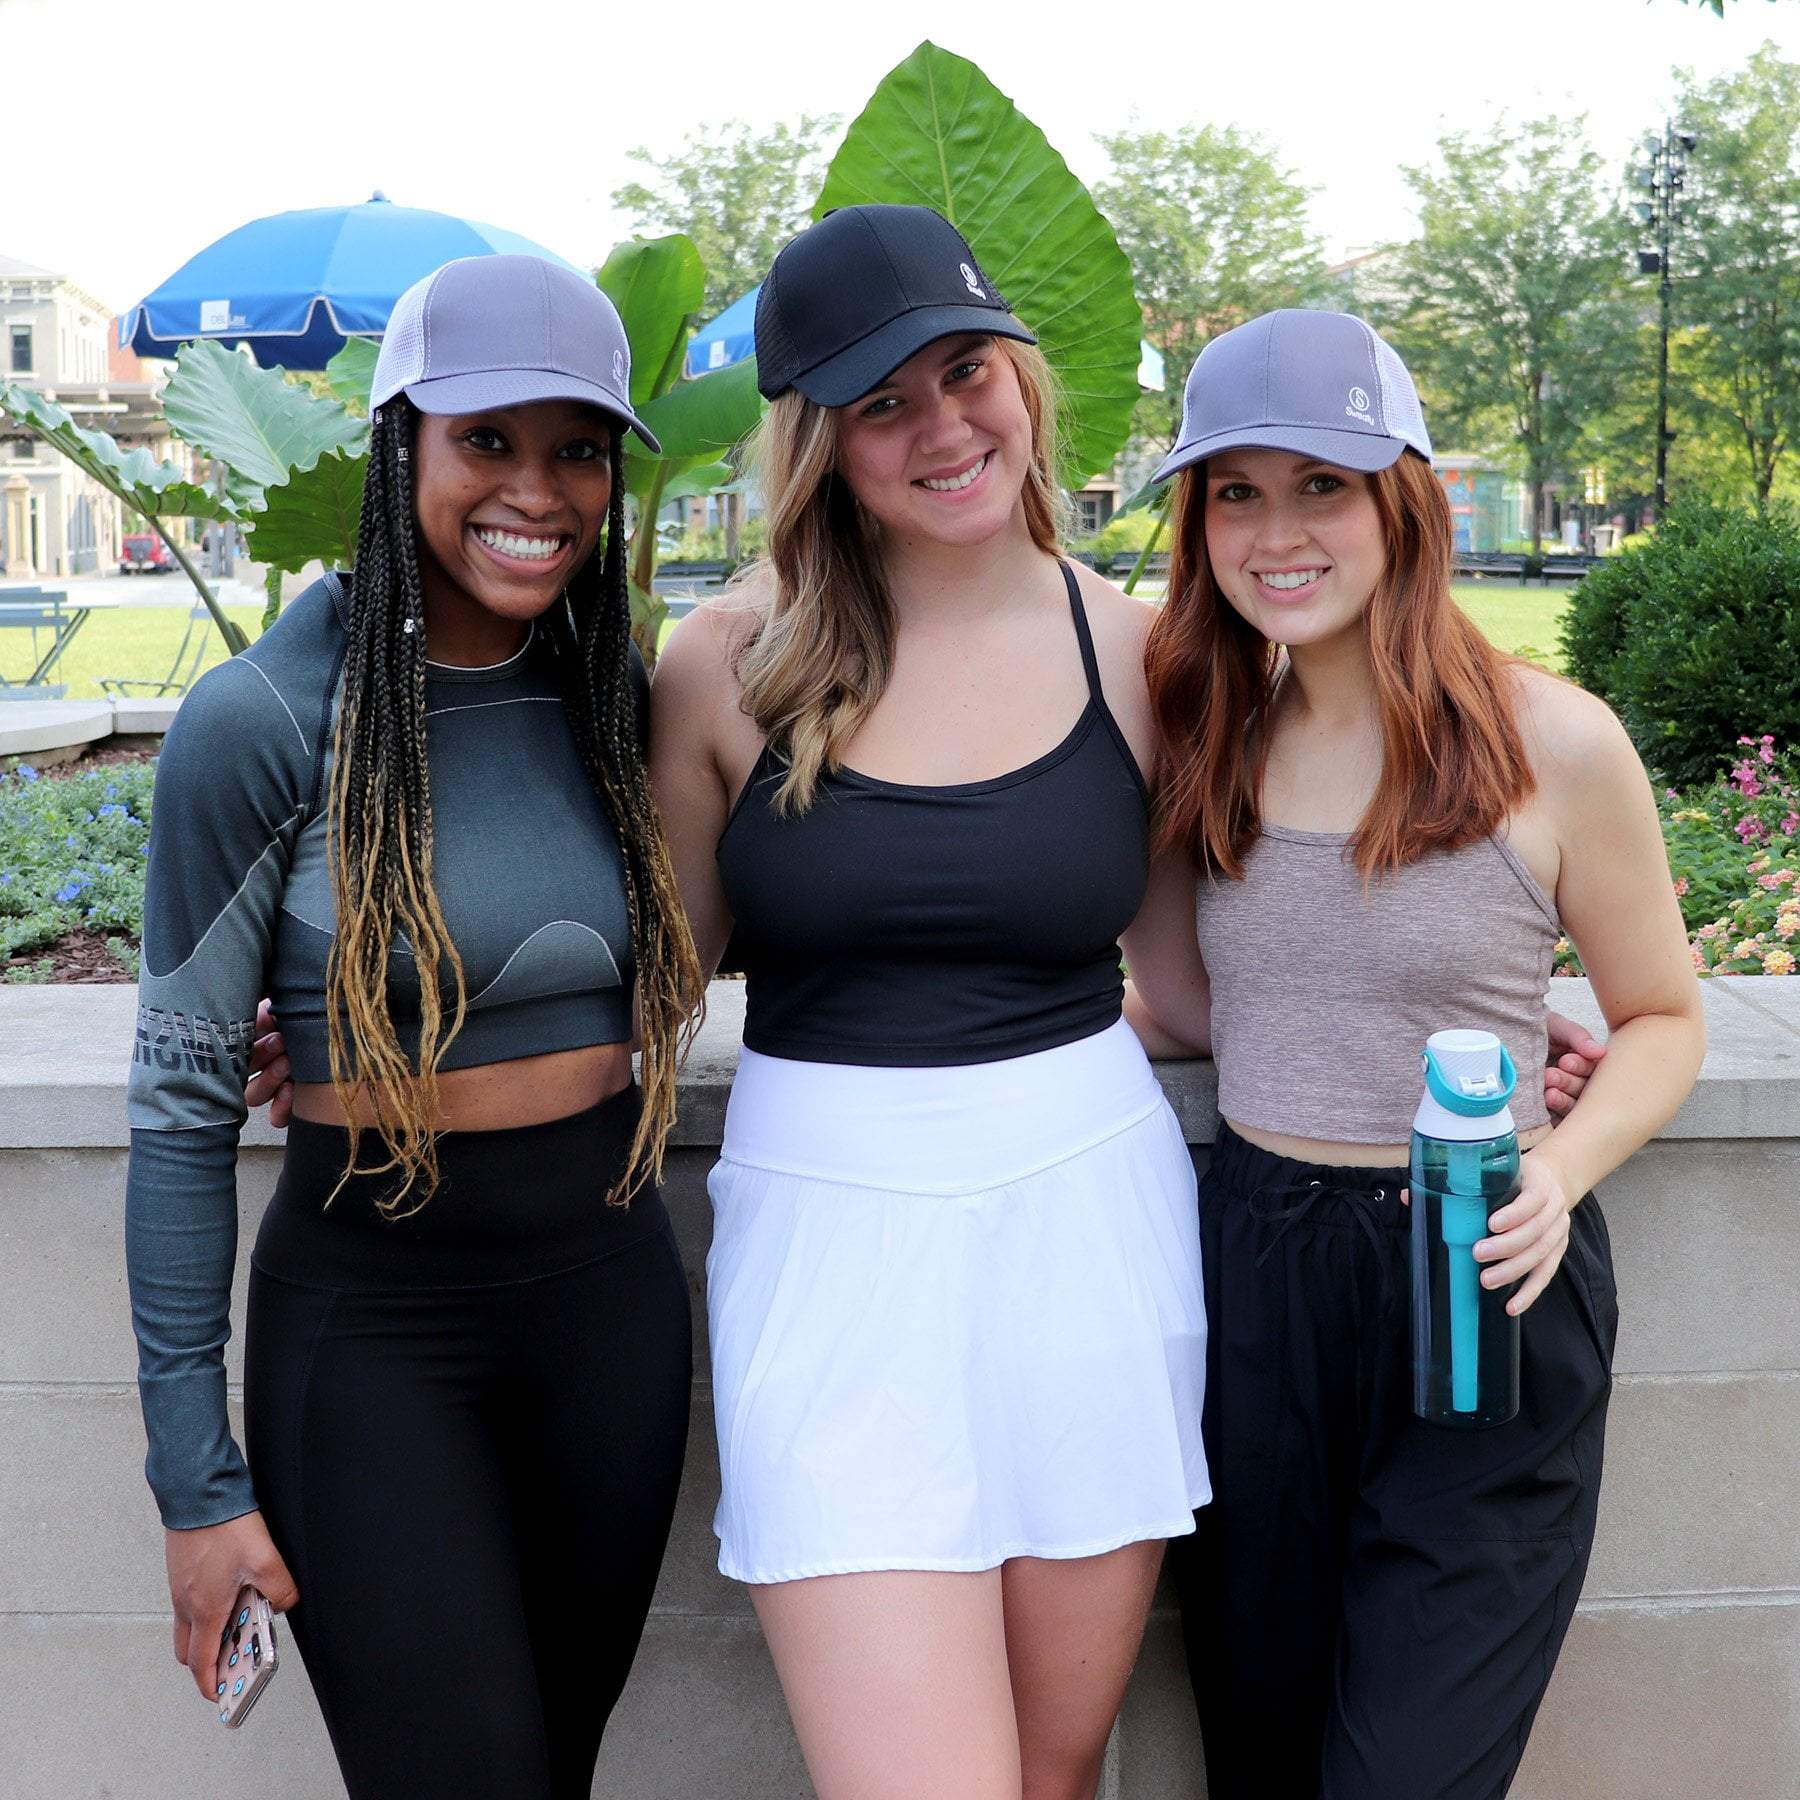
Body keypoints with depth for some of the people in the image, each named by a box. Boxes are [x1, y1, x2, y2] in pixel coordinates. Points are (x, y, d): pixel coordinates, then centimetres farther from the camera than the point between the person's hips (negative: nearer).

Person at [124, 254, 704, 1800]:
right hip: (370, 1316, -4)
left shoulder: (616, 694, 2)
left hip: (607, 1280, 5)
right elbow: (183, 1106, -10)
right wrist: (197, 1477, -9)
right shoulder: (264, 721, -13)